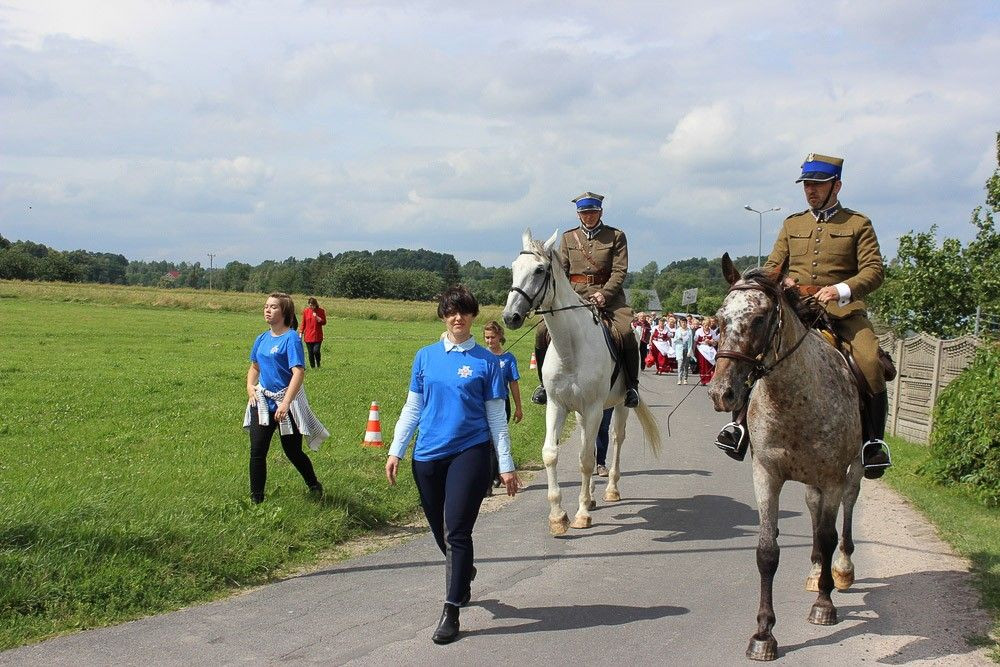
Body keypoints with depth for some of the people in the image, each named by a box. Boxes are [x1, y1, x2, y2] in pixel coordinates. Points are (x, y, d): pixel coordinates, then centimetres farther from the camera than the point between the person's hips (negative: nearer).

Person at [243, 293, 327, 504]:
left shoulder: (291, 338, -14)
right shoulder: (262, 338, 7)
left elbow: (298, 372, -23)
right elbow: (254, 367, 22)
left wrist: (286, 403, -30)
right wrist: (250, 385, 1)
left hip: (286, 400, -6)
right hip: (263, 400, 6)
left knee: (293, 451, 7)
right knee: (257, 451, -1)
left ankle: (315, 487, 32)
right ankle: (255, 499, 8)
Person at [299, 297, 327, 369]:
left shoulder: (321, 311, 0)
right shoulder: (306, 311, 4)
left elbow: (324, 322, 0)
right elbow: (303, 323, 10)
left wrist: (317, 318, -16)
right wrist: (301, 333, 4)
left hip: (317, 336, -2)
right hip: (308, 336, 2)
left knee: (316, 351, -15)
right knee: (310, 353, 1)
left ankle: (318, 363, 12)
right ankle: (312, 366, 15)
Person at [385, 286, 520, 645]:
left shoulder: (486, 360, 0)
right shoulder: (425, 356, 8)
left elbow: (496, 416, 2)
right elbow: (412, 409, 12)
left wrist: (506, 464, 0)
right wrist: (396, 451, 5)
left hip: (469, 452, -3)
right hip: (428, 455, 4)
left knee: (456, 531, -9)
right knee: (440, 532, 13)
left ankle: (451, 612, -2)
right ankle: (463, 577, 43)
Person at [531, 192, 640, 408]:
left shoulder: (616, 236, 6)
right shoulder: (568, 238, 15)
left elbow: (620, 271, -2)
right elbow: (561, 270, 12)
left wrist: (603, 294, -18)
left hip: (608, 294, -2)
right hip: (575, 294, 2)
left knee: (626, 333, -28)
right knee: (543, 330, -16)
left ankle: (631, 386, -10)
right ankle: (545, 382, 3)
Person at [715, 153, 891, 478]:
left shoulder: (858, 224, 7)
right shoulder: (792, 224, 18)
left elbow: (874, 270, -3)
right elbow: (771, 266, 17)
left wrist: (841, 289, -21)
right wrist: (782, 281, -7)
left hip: (842, 309, -3)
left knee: (871, 363, -27)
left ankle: (873, 442, -12)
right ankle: (740, 423, -12)